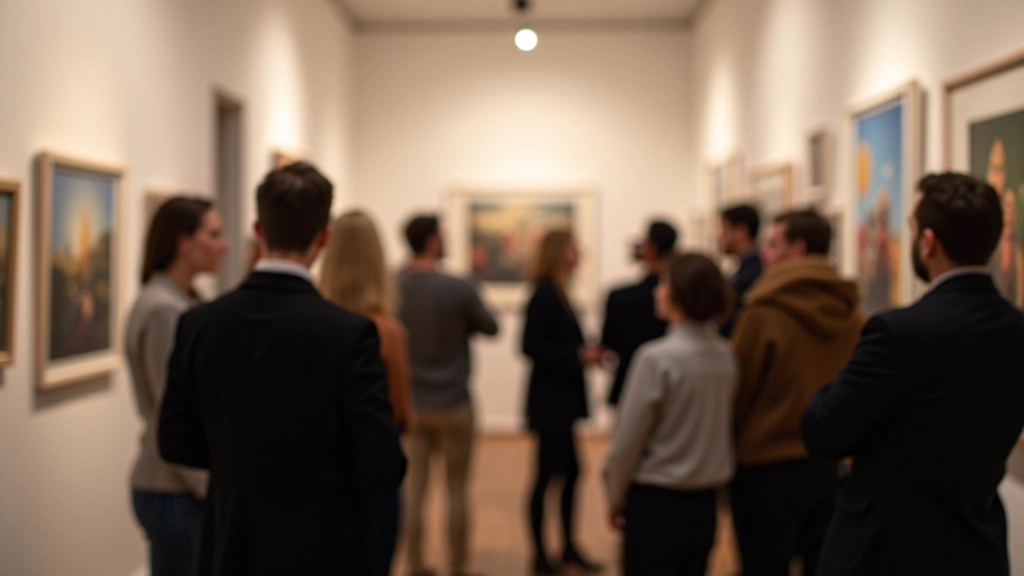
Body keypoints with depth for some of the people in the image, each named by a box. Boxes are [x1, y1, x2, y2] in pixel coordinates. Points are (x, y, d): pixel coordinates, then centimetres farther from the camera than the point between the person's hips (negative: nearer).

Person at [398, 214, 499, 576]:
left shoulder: (393, 286, -7)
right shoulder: (458, 289, -18)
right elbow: (490, 328, -2)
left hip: (411, 403, 4)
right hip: (453, 403, -3)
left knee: (415, 488, 10)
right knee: (456, 489, 8)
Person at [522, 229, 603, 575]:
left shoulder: (556, 293, 13)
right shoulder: (544, 293, -15)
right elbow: (531, 347, -20)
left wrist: (584, 353, 2)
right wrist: (578, 356, -20)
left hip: (562, 401, 9)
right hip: (550, 401, -9)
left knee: (570, 472, 14)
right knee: (547, 474, -1)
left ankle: (569, 548, 25)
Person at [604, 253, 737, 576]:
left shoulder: (656, 358, -18)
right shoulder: (726, 355, -2)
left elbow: (627, 441, -12)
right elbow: (725, 429, 7)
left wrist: (615, 500, 1)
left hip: (655, 503, -6)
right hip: (704, 504, 6)